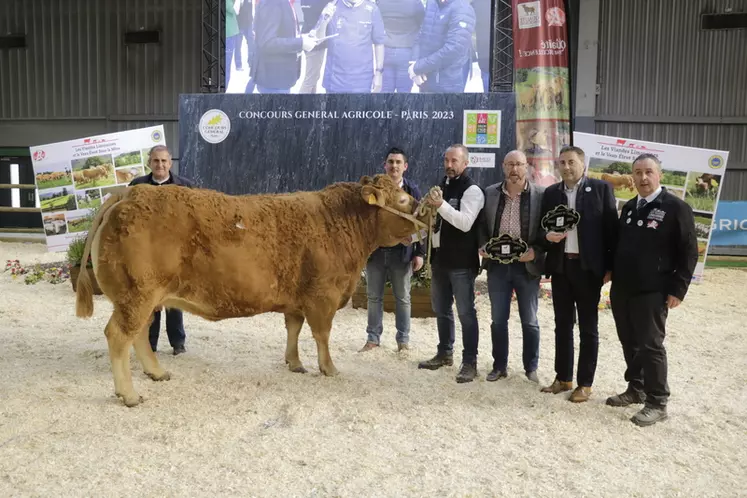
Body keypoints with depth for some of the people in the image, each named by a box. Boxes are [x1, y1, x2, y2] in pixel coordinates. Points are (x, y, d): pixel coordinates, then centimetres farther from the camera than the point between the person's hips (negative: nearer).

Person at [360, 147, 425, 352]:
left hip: (402, 252, -1)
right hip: (375, 250, 1)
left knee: (402, 298, 10)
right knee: (374, 297, 10)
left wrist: (419, 253, -3)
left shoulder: (413, 191, 0)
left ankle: (403, 339, 22)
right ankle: (373, 338, 22)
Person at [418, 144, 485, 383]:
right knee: (441, 309, 16)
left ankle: (470, 362, 6)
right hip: (440, 256, 8)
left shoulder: (472, 190, -10)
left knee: (466, 311, -2)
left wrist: (441, 205, -31)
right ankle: (445, 353, 30)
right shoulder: (442, 186, 15)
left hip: (461, 260, -8)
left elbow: (465, 223, -23)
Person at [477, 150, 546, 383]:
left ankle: (531, 367, 23)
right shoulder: (490, 193, 4)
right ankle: (499, 366, 23)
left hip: (526, 265, -2)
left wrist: (536, 251, -16)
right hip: (497, 264, 2)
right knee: (498, 320, 10)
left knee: (530, 321, 9)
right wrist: (483, 246, -7)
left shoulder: (540, 195, -4)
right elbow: (483, 225, 10)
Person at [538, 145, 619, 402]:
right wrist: (548, 236, -13)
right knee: (562, 324, 12)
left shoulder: (601, 188, -2)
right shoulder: (551, 192, 9)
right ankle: (563, 378, 24)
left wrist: (610, 266, -9)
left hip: (588, 267, -4)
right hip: (560, 266, 4)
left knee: (588, 327, 5)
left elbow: (611, 228, -4)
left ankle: (585, 383, 15)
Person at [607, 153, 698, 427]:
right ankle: (636, 389, 29)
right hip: (622, 289, 6)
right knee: (630, 343, 14)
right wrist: (612, 273, 13)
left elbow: (689, 252, -9)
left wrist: (678, 289, -13)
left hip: (652, 292, -6)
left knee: (650, 345, -2)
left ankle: (657, 403, 9)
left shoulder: (676, 207, -7)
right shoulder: (629, 207, 13)